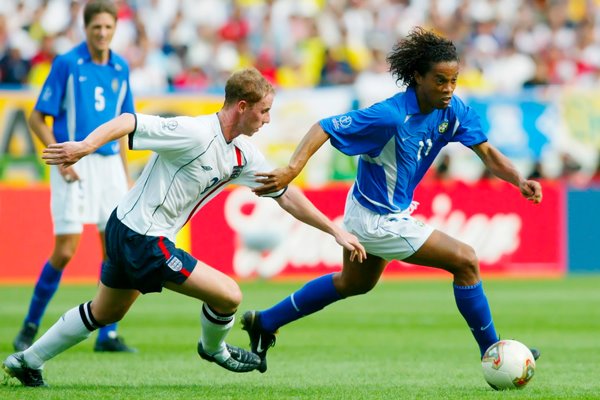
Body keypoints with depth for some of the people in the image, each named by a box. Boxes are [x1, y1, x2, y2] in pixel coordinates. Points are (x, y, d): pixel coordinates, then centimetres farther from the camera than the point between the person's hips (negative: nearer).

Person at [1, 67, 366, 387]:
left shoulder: (244, 153, 4)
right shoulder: (195, 133, -22)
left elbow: (286, 195, 11)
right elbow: (129, 122, -29)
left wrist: (336, 231, 9)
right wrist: (86, 145, -46)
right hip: (144, 240, -10)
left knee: (105, 313, 26)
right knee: (228, 295, -7)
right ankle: (214, 348, 24)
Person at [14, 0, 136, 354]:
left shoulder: (120, 68, 9)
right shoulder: (66, 64, -6)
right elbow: (37, 119, -5)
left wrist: (125, 175, 15)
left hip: (109, 163, 5)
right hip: (74, 166, -5)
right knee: (65, 251, -7)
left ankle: (107, 334, 8)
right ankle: (31, 326, 10)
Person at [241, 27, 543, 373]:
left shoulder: (454, 111, -9)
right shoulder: (391, 116, -30)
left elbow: (488, 153, -9)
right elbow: (325, 128, -29)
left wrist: (520, 181, -28)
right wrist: (293, 169, -42)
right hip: (380, 222, -9)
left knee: (354, 284, 30)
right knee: (466, 260, -9)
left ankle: (264, 323, 42)